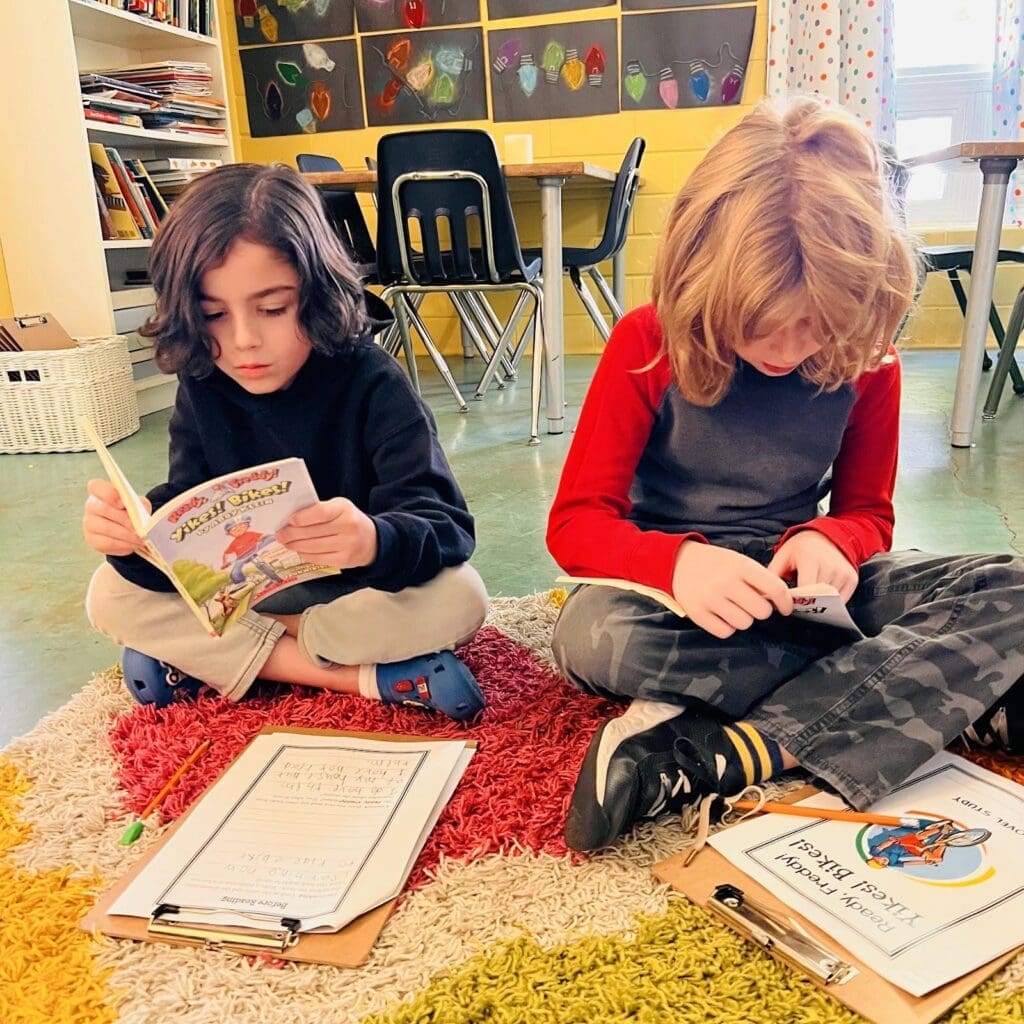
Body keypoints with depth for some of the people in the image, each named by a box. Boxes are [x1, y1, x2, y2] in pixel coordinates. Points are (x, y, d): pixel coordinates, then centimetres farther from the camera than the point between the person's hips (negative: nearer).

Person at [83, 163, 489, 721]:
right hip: (246, 590, 5)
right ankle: (368, 677, -19)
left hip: (359, 590, -4)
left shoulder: (370, 381, -21)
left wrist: (374, 541, -53)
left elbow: (445, 525, -30)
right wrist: (134, 532, -35)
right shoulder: (202, 389, -8)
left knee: (458, 597, -32)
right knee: (112, 594, -14)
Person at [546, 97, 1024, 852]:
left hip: (794, 589, 3)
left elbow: (868, 512, 5)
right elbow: (576, 521, -14)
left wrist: (828, 542, -21)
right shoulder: (648, 344, -13)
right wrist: (678, 561, -36)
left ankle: (707, 760, -33)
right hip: (679, 591, -2)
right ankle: (948, 689, -24)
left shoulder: (867, 359, -5)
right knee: (592, 635, -38)